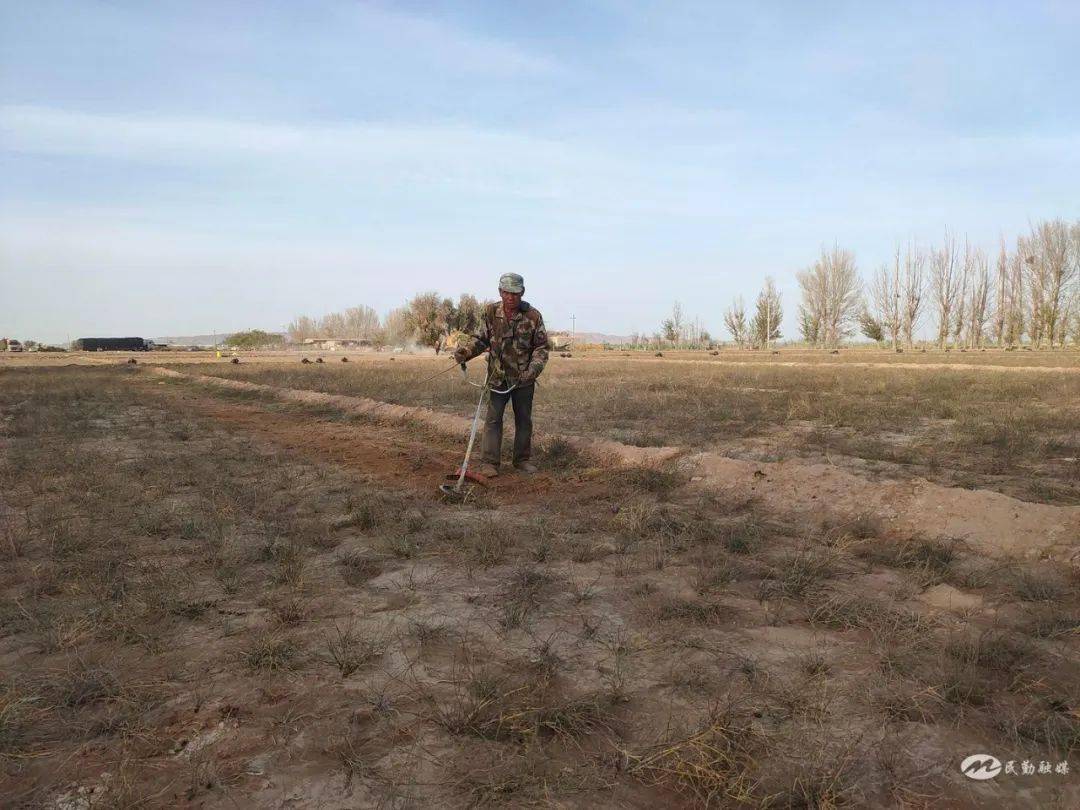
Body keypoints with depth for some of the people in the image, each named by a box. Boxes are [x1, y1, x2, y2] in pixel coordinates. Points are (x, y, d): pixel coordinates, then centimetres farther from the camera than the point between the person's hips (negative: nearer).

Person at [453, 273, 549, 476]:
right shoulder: (490, 312, -4)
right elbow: (480, 338, 5)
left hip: (524, 378, 0)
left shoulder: (533, 316, -7)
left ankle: (522, 459, 26)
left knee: (524, 420, 12)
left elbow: (541, 346, -2)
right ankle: (489, 462, 4)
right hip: (498, 377, 0)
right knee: (493, 419, -2)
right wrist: (464, 352, -14)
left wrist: (534, 368, -18)